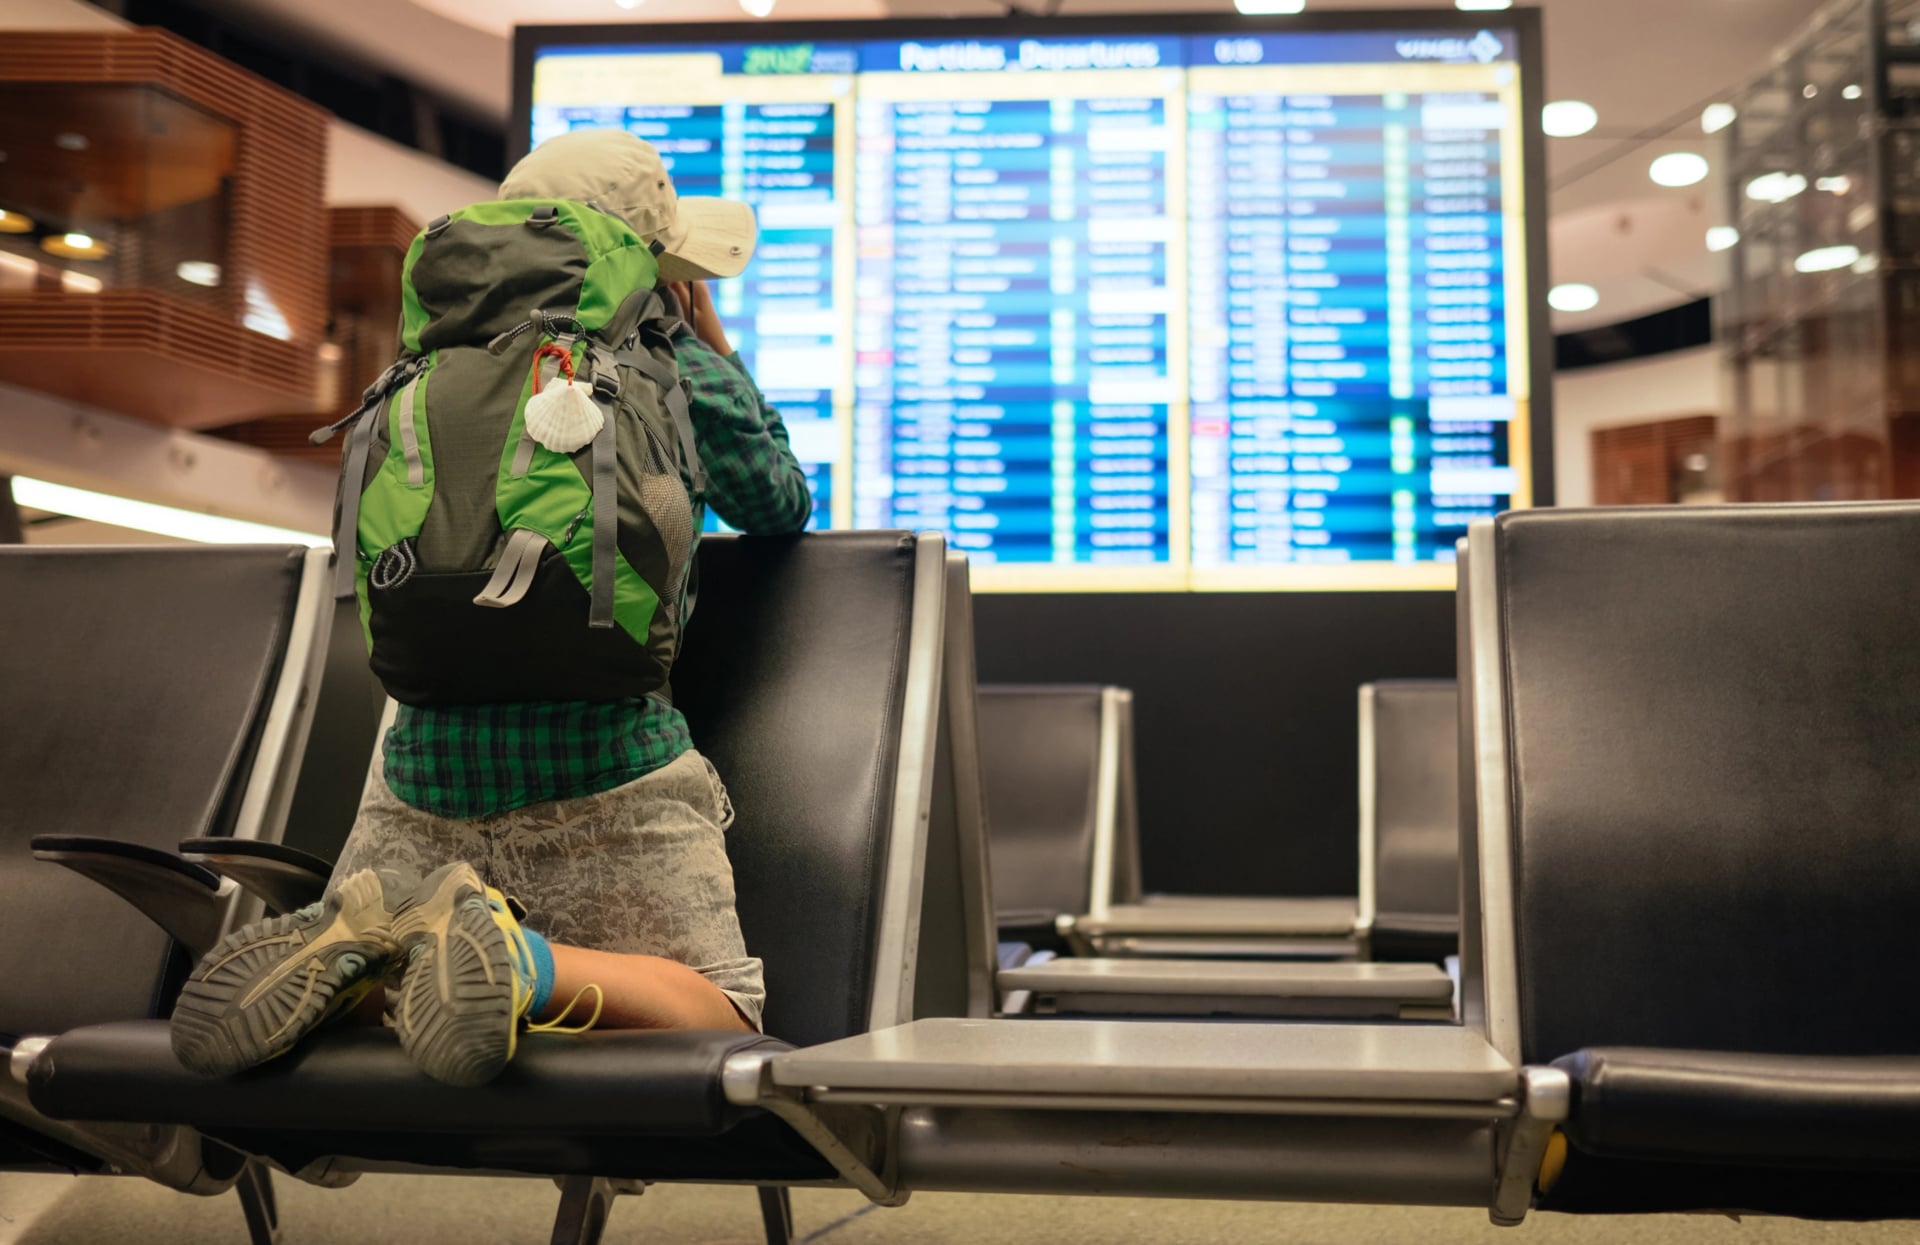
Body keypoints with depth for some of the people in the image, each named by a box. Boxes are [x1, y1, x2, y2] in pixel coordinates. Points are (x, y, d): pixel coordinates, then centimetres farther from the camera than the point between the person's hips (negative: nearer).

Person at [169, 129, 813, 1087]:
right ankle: (520, 961, -20)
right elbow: (781, 510, 16)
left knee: (378, 977, 24)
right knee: (718, 1021, 5)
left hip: (430, 757, 4)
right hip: (603, 766, -4)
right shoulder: (687, 379, 0)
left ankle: (353, 939, -12)